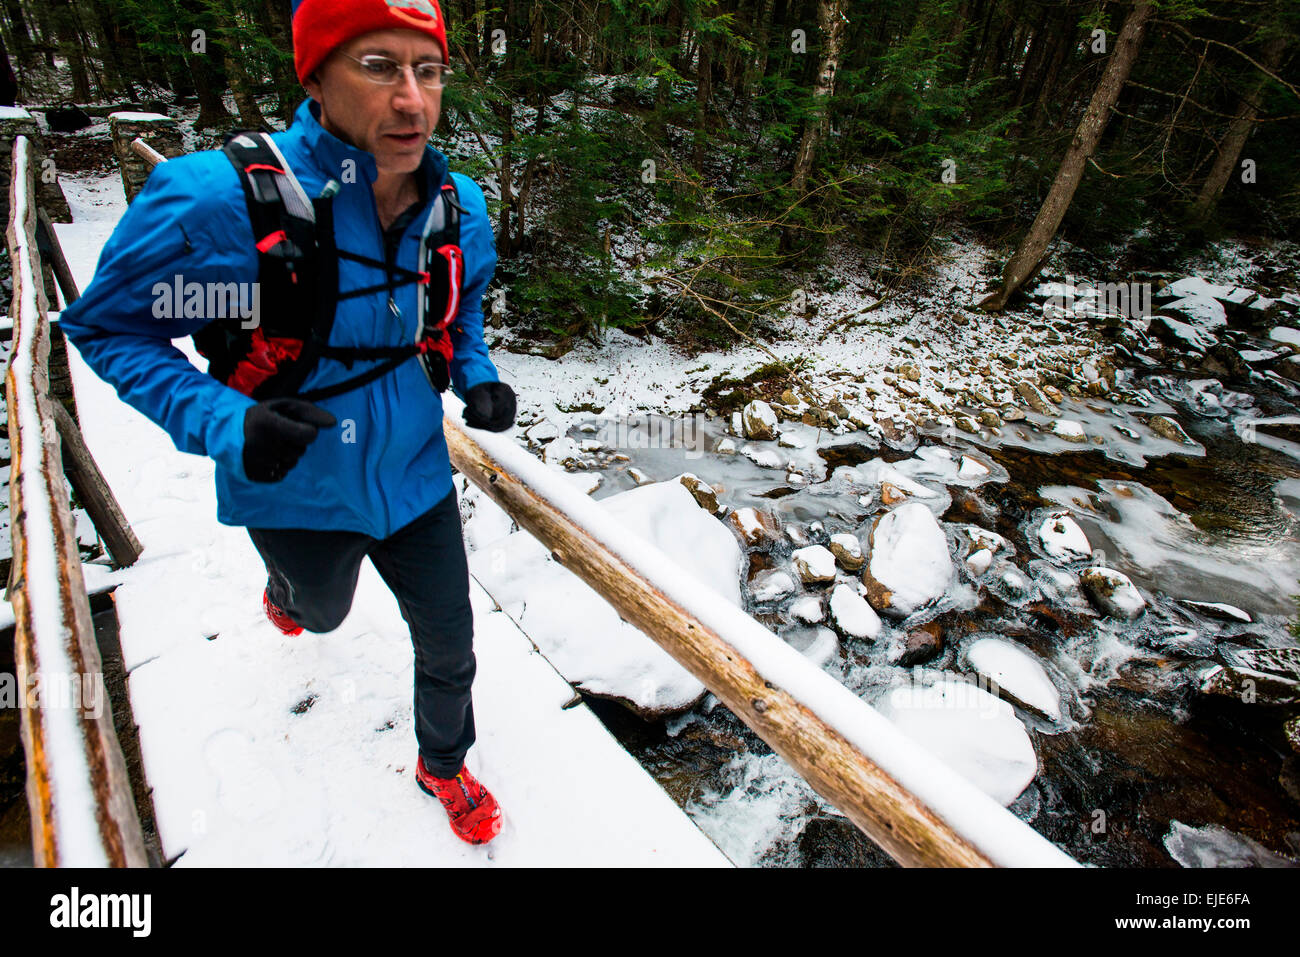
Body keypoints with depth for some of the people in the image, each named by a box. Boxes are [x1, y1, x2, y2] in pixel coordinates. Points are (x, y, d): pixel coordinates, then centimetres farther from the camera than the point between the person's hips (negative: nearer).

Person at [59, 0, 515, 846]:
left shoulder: (458, 205, -11)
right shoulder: (217, 201, -26)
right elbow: (108, 328, -14)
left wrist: (477, 377, -9)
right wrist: (226, 425, -31)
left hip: (415, 480, 3)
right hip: (299, 494, -2)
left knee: (450, 648, 14)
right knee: (321, 611, 31)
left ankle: (444, 766, 48)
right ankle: (285, 592, 72)